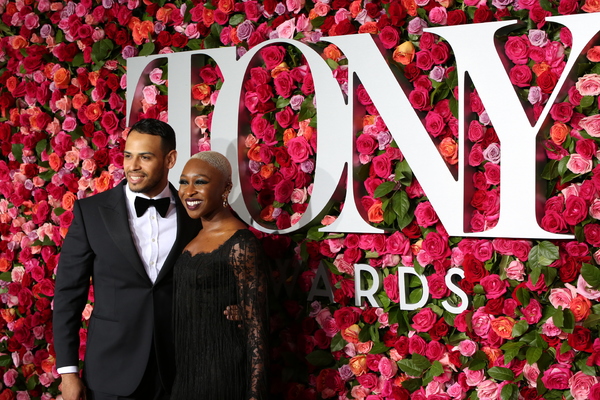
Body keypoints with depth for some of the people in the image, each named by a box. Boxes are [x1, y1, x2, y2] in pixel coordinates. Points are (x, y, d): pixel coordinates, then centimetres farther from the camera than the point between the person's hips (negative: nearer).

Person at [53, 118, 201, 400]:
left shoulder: (193, 213, -1)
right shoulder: (91, 211, -4)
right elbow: (68, 292, -3)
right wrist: (67, 371, -6)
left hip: (177, 372, 1)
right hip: (111, 375, -1)